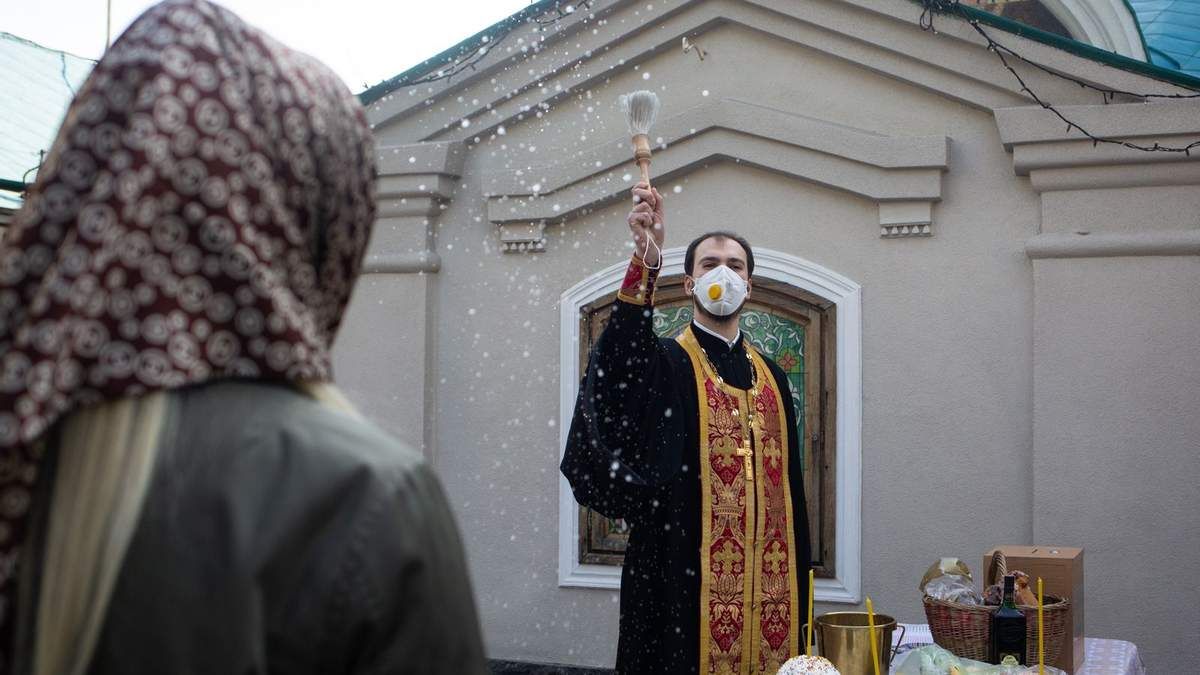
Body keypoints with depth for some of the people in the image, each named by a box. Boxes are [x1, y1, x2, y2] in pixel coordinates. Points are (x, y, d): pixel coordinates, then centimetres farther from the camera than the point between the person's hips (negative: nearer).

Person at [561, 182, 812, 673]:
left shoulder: (769, 374, 14)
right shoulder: (666, 363, -3)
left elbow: (789, 481, 15)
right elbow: (621, 349, -28)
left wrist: (798, 573, 12)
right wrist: (646, 259, -42)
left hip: (767, 574, 5)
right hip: (690, 573, -5)